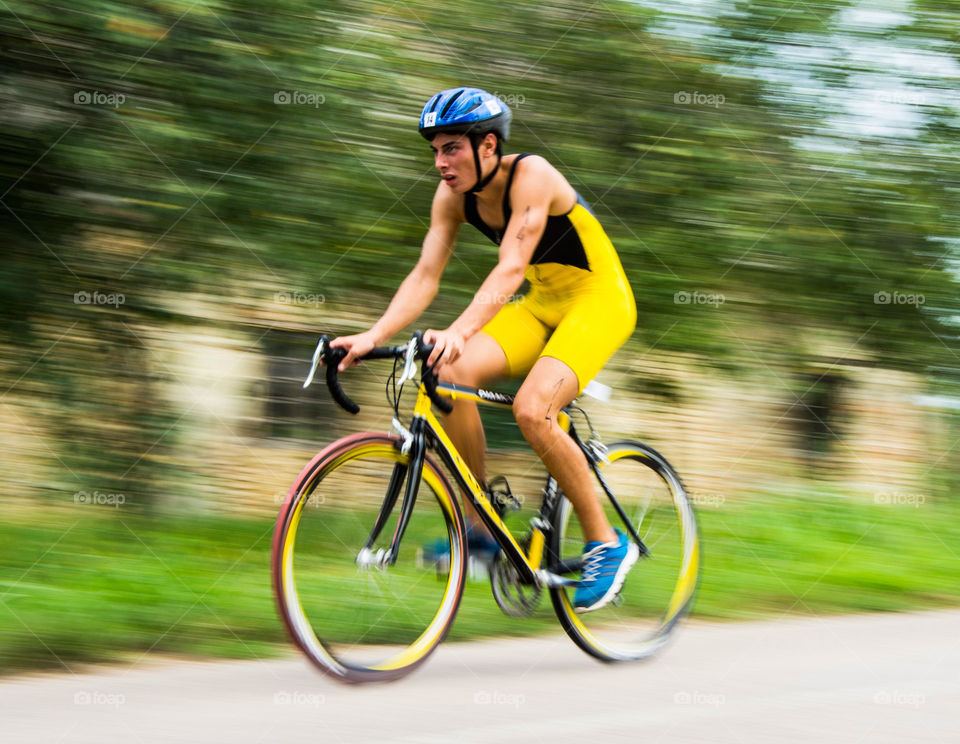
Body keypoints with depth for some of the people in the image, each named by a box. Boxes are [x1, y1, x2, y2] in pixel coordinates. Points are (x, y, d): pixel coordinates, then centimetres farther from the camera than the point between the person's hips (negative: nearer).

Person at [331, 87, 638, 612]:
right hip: (541, 305, 7)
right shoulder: (453, 196, -5)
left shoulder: (531, 176, -25)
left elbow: (510, 268, -37)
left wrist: (459, 332, -52)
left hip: (599, 299, -7)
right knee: (451, 376, -19)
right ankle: (479, 523, -6)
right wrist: (372, 337, -25)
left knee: (531, 409, -29)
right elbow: (425, 276, -9)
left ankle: (606, 544, -12)